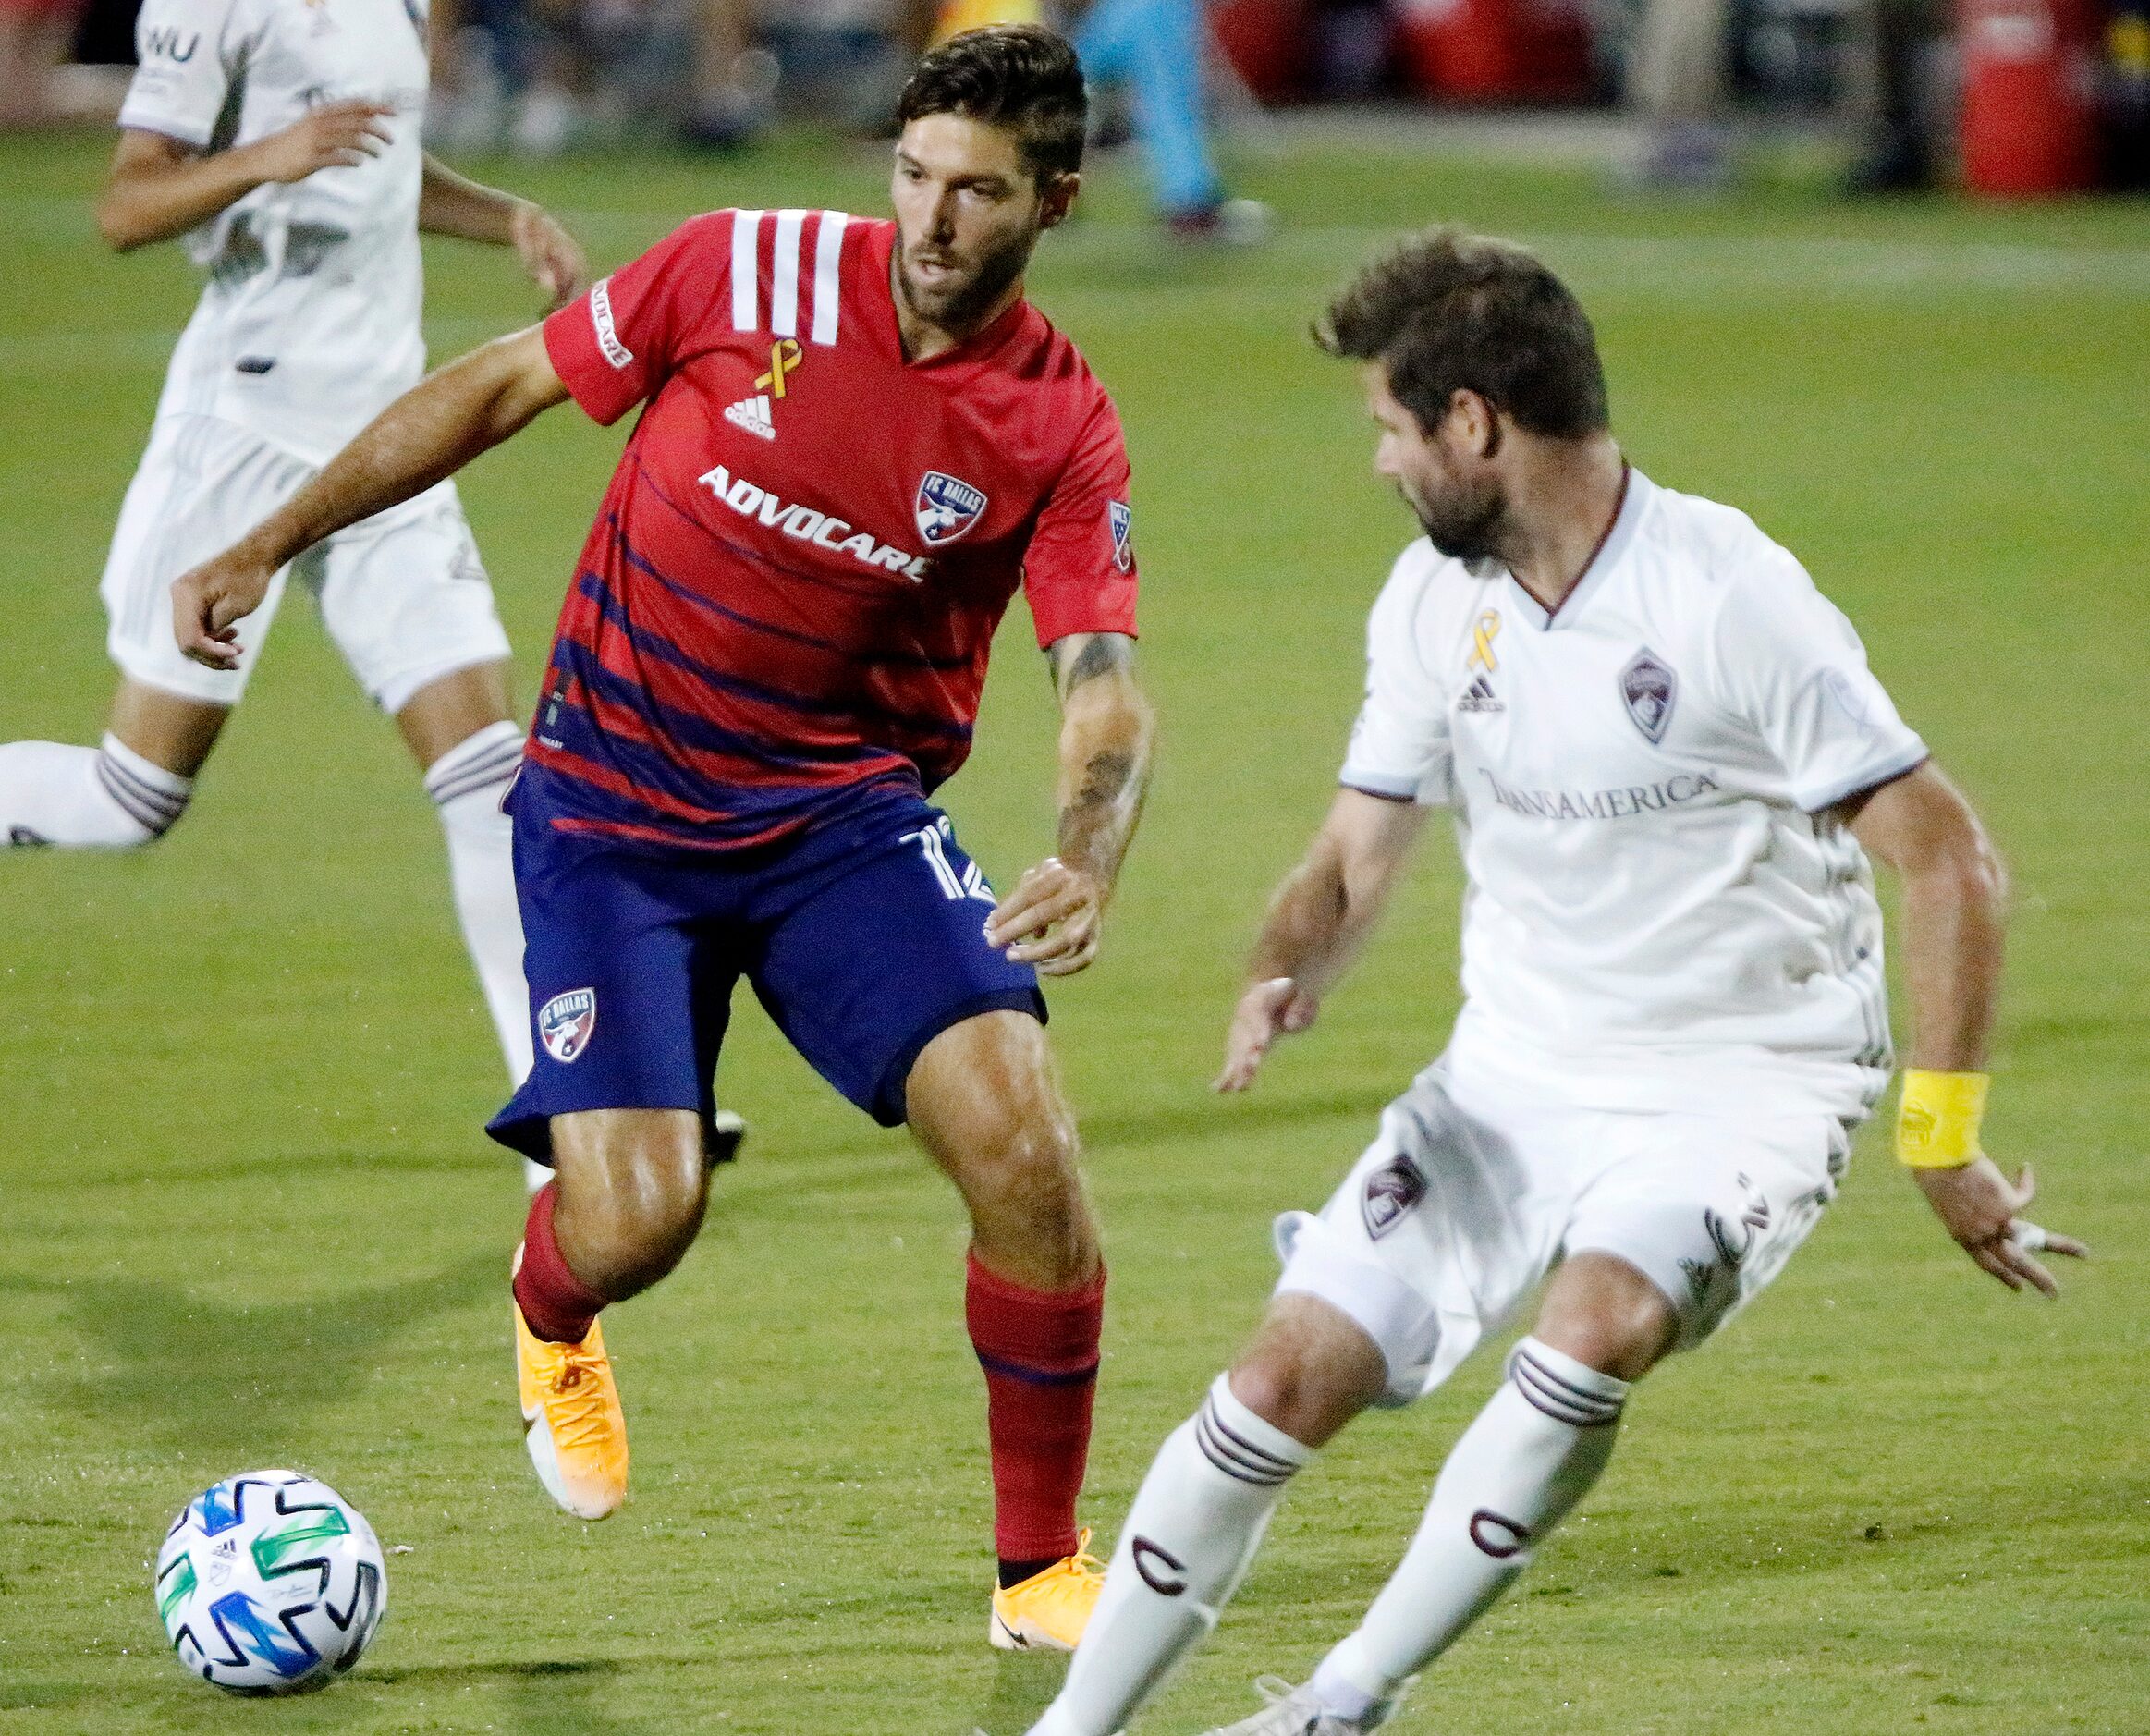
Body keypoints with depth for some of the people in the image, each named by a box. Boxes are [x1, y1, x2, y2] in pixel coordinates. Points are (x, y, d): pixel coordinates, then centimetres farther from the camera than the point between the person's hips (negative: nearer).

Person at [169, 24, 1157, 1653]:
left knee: (1023, 1140, -19)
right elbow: (504, 386, 0)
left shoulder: (1062, 428, -10)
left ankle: (1042, 1570, 1)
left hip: (849, 810, 1)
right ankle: (551, 1317, 29)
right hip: (612, 809, -1)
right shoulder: (745, 273, -12)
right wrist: (271, 544, 0)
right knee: (635, 1223, -14)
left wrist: (1090, 861, -39)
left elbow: (1102, 679, -17)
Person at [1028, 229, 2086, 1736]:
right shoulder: (1435, 599, 1)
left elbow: (1950, 862, -16)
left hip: (1743, 1084, -6)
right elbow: (1357, 857, 11)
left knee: (1599, 1324, -33)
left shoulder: (1731, 598, -19)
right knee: (1296, 1370, -7)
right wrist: (1285, 975, -13)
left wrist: (1944, 1145, -18)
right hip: (1512, 1079, 6)